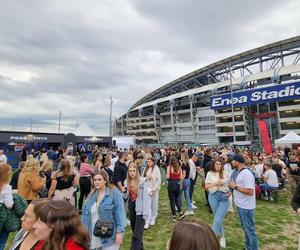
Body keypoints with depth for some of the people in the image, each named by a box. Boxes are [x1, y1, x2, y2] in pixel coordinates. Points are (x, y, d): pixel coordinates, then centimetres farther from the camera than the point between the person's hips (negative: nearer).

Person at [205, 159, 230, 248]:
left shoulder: (226, 173, 2)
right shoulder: (210, 174, 2)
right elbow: (206, 187, 1)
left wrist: (230, 192, -7)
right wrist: (215, 184, -13)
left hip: (224, 197, -1)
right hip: (213, 196, 1)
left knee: (218, 219, -9)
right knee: (217, 218, 11)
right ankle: (221, 236, 34)